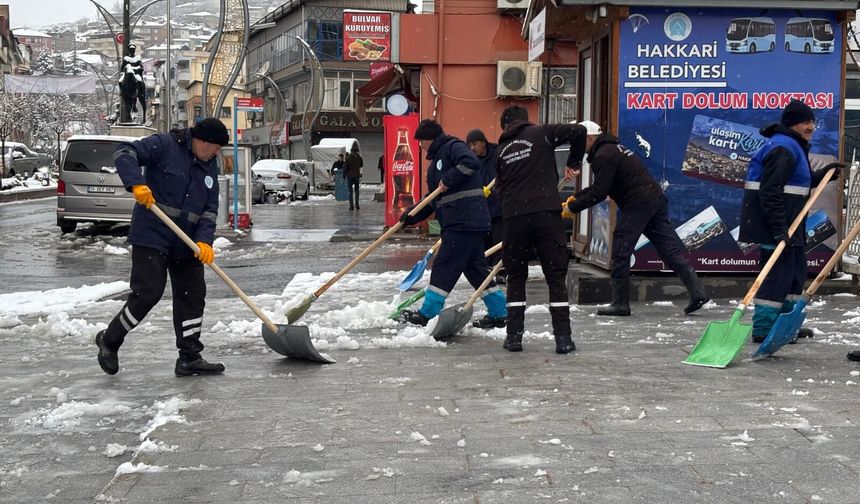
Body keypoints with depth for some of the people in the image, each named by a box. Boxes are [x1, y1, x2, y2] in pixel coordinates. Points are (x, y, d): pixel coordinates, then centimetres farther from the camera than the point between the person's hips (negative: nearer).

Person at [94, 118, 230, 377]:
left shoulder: (210, 166, 11)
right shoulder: (165, 145, -9)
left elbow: (210, 209, 8)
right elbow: (124, 153, -16)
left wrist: (204, 240, -7)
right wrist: (136, 183, -32)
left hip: (186, 243, 7)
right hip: (151, 236, -7)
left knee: (193, 295, 6)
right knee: (148, 293, -11)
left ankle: (189, 358, 14)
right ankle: (109, 340, 10)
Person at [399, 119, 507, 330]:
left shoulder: (452, 146, -5)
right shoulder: (437, 159, 24)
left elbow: (471, 163, -27)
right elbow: (433, 200, 24)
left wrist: (449, 180, -19)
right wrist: (411, 216, 14)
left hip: (465, 222, -10)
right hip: (469, 223, 10)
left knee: (444, 266, -5)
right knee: (476, 268, 11)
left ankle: (427, 314, 1)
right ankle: (499, 313, 15)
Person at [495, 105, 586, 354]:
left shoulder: (501, 151, 17)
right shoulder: (540, 133, 6)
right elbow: (578, 131, -3)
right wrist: (573, 163, 11)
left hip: (514, 218, 3)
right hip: (546, 214, -3)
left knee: (516, 277, 15)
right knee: (556, 276, 4)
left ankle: (514, 336, 11)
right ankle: (563, 337, 2)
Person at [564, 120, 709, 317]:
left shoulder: (603, 155, -9)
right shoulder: (612, 149, 24)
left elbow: (599, 193, -15)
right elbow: (599, 186, 32)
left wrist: (574, 207, -7)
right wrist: (576, 196, 25)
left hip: (638, 204, -10)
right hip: (656, 198, 10)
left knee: (620, 254, -2)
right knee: (670, 249, 6)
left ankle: (620, 303, 2)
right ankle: (697, 292, 0)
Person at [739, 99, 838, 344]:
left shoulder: (794, 147, 19)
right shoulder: (783, 149, -17)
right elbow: (770, 191, -25)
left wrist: (823, 175, 20)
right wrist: (779, 229, -30)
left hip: (787, 223, 11)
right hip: (774, 224, -11)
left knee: (796, 270, 18)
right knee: (779, 272, -10)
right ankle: (762, 330, -7)